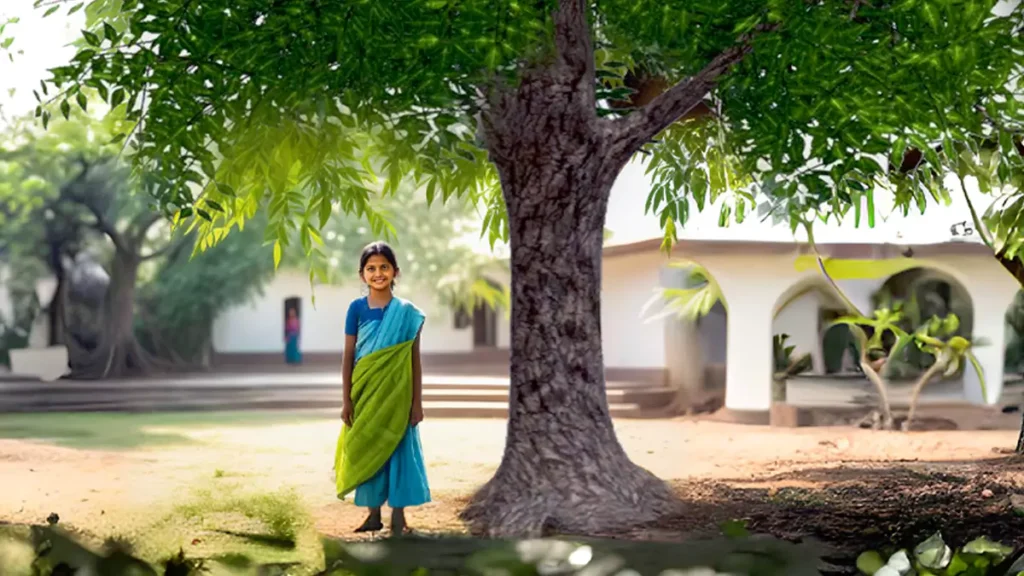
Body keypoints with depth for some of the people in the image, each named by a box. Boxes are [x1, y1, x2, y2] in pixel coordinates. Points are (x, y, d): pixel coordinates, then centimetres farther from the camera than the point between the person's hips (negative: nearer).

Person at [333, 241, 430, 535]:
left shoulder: (406, 312, -2)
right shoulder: (357, 308, 0)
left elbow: (414, 359, 0)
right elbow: (348, 356, 2)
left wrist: (417, 401, -3)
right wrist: (347, 400, -1)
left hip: (396, 394, -1)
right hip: (365, 393, 1)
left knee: (398, 449, 2)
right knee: (366, 451, 7)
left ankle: (398, 516, 11)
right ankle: (374, 514, 19)